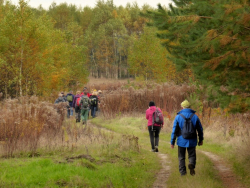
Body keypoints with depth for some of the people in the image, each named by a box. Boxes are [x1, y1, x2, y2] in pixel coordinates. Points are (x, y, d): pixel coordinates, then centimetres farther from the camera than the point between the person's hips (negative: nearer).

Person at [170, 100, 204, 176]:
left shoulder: (178, 117, -6)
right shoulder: (195, 116, -1)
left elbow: (174, 130, -6)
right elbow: (200, 129, 6)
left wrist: (172, 142, 1)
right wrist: (201, 140, 19)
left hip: (181, 141, -1)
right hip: (192, 141, 1)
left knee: (181, 157, 13)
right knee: (192, 156, 10)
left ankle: (182, 171, 12)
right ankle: (191, 164, -20)